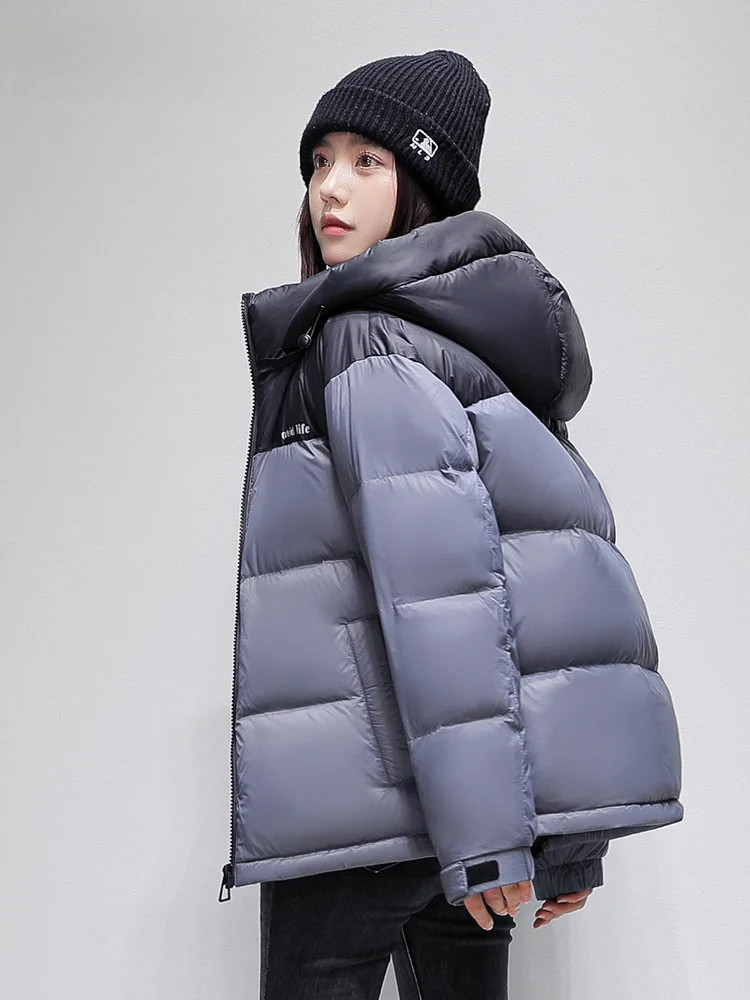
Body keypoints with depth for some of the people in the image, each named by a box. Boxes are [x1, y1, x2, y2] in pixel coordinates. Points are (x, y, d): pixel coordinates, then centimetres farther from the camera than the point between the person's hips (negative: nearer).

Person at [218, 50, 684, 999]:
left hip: (370, 797, -8)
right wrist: (574, 837, 18)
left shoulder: (365, 341, -9)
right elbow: (555, 580, 15)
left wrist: (476, 825, -23)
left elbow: (435, 582, -21)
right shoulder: (496, 346, 16)